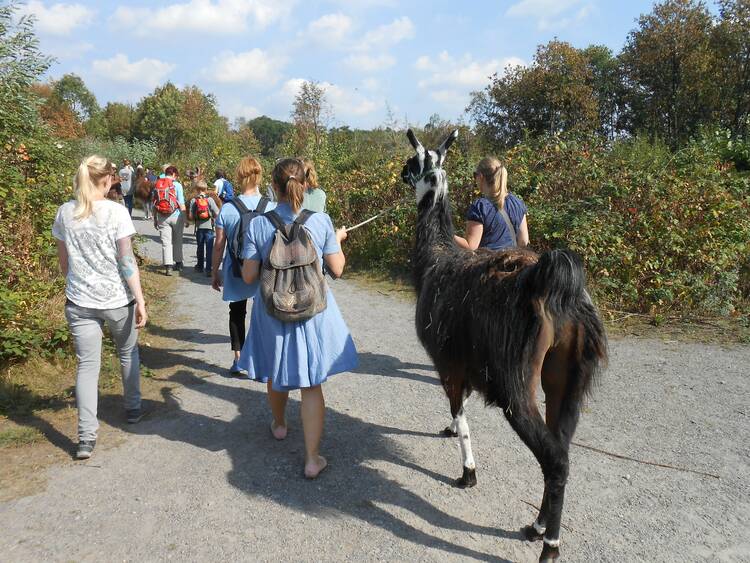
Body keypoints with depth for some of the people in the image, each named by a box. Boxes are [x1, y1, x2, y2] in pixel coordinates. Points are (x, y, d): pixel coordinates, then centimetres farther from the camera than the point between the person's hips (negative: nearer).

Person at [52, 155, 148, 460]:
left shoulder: (65, 212, 1)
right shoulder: (116, 212, -11)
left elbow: (64, 260, 10)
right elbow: (127, 261, -13)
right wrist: (140, 299, -9)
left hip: (79, 301, 3)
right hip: (117, 298, -2)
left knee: (87, 364, 4)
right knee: (128, 353, 20)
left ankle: (86, 437, 1)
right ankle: (132, 409, 35)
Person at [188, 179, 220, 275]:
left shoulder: (193, 200, -3)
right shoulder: (210, 199, -6)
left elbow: (190, 217, -7)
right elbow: (217, 213, -10)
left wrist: (194, 219, 14)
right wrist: (213, 218, 11)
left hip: (199, 227, 2)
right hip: (209, 227, -2)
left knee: (200, 248, 17)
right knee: (209, 248, 0)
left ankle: (200, 266, 30)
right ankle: (208, 269, -4)